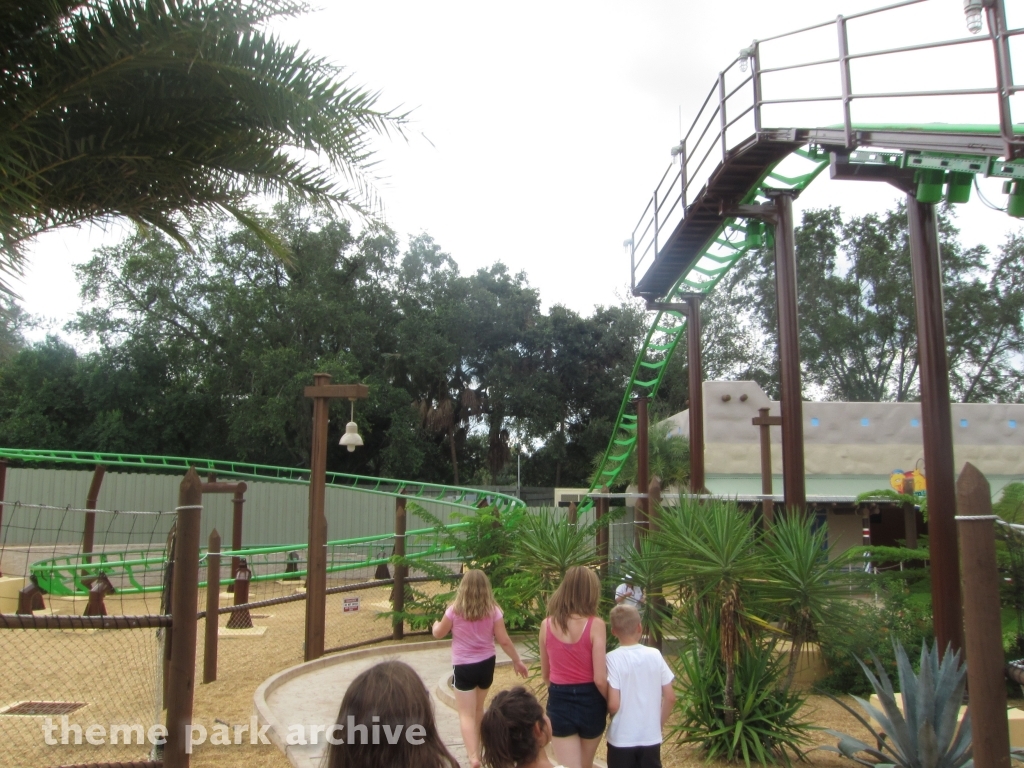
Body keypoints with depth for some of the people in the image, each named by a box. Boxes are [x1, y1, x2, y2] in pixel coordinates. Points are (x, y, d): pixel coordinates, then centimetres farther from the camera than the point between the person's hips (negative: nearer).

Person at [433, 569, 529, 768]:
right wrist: (517, 661, 7)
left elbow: (439, 634, 1)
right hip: (486, 664, 3)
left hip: (464, 667, -3)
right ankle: (477, 749, 35)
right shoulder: (493, 611, -8)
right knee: (478, 709, 23)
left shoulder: (455, 610, -12)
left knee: (466, 714, 1)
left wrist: (435, 624, 23)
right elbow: (504, 641, -6)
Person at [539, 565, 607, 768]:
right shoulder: (595, 624, -15)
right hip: (590, 702, -1)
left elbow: (545, 674, 7)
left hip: (559, 703, 1)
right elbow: (600, 679, -17)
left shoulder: (547, 624, -4)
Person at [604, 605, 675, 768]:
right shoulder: (655, 655, -5)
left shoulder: (613, 659, -15)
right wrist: (658, 724, 13)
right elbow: (670, 697, 0)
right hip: (651, 737, 3)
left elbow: (613, 704, -17)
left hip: (622, 739, -3)